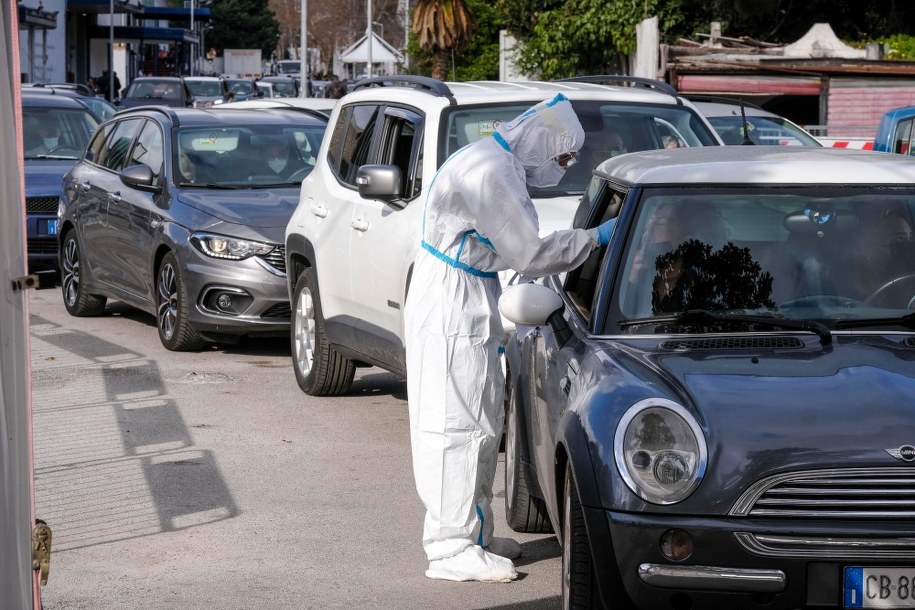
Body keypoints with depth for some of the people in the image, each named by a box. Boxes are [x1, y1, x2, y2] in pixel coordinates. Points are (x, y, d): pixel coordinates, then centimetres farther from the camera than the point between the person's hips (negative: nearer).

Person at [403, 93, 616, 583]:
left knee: (479, 423, 14)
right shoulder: (491, 173, -21)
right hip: (451, 309, -11)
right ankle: (452, 549, -6)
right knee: (457, 424, -8)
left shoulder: (496, 164, 13)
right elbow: (529, 253, -20)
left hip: (465, 308, 11)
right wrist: (596, 238, -11)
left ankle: (471, 535, 22)